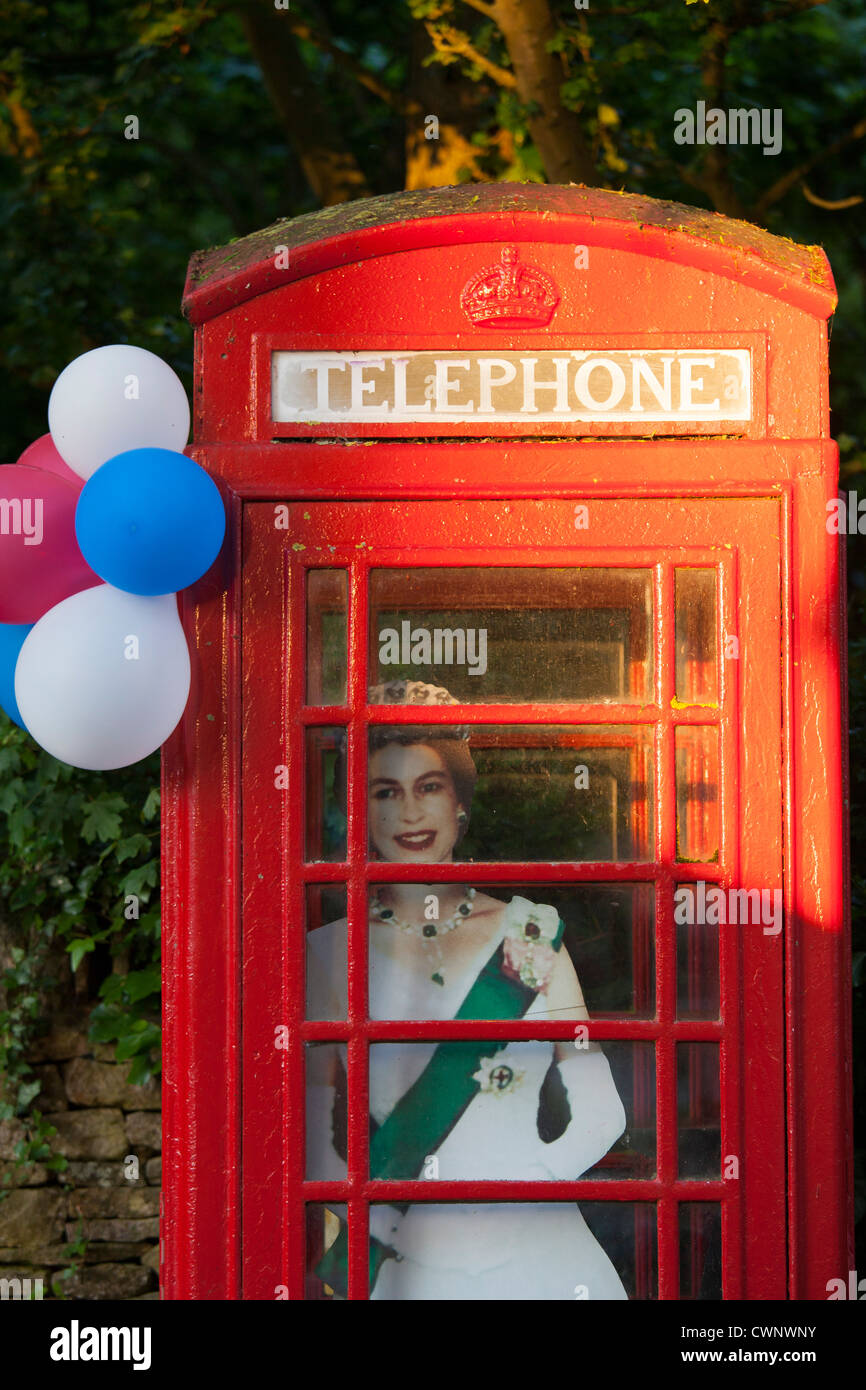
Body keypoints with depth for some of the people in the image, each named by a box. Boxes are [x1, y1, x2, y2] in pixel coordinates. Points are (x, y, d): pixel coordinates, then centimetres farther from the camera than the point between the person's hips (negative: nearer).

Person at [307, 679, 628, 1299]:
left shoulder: (530, 931, 4)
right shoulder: (331, 953, 3)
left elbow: (598, 1113, 1)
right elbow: (320, 1143, 1)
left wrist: (495, 1201, -12)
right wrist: (389, 1225, -15)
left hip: (538, 1258, 1)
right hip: (410, 1266, 0)